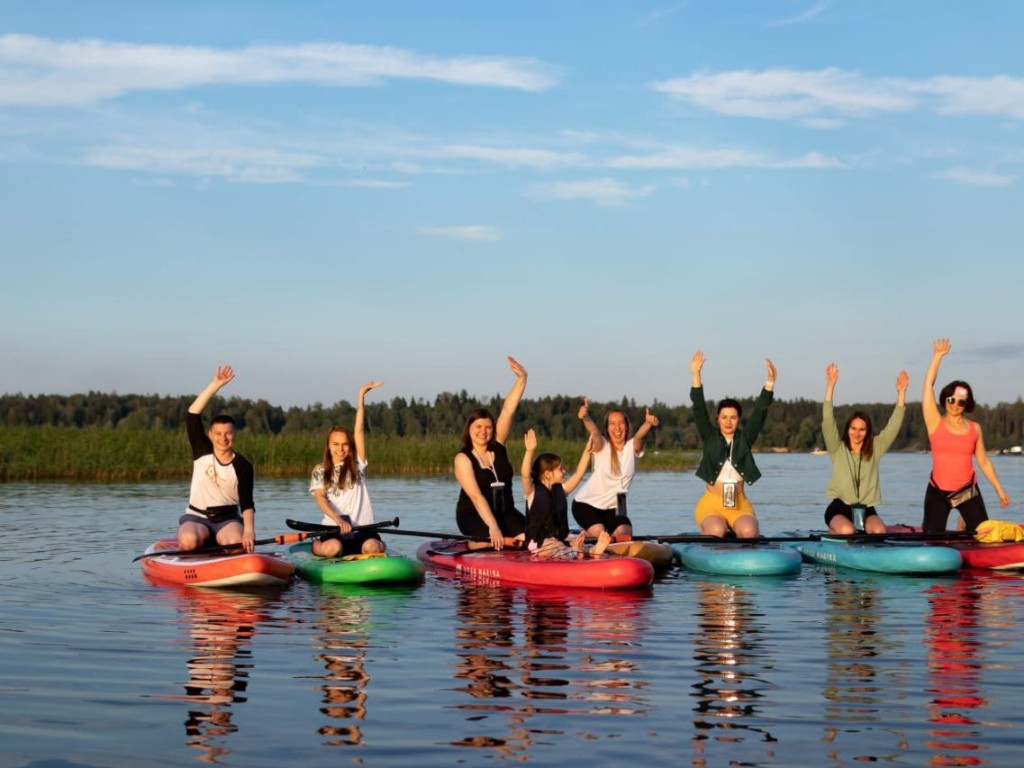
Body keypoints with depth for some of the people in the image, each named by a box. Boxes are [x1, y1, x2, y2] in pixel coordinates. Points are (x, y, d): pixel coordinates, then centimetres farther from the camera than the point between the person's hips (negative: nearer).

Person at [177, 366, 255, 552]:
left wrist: (248, 530, -31)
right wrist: (216, 384, -18)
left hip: (228, 519, 0)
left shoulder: (242, 466, -3)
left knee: (238, 546, -32)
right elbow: (193, 415, -11)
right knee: (188, 541, -33)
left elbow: (247, 504, -11)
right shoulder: (202, 452, 0)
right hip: (196, 517, 0)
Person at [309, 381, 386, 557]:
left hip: (361, 529, 1)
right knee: (332, 548, -34)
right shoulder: (320, 471, 10)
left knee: (372, 547, -31)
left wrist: (361, 395, 1)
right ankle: (315, 546, 4)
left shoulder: (357, 465, 12)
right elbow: (319, 498, -6)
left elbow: (359, 430, 5)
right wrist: (338, 520, -24)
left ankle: (381, 545, 8)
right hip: (333, 530, -1)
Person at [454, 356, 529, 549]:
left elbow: (508, 410, -3)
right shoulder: (463, 458, -9)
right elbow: (476, 496, -19)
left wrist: (522, 378, -13)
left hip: (505, 512, 5)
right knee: (494, 544, -31)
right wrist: (492, 526, -30)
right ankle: (473, 542, -1)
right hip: (473, 515, -5)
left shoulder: (498, 446, 5)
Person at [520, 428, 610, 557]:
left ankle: (593, 550, -55)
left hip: (560, 539, 6)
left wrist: (587, 451, 12)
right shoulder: (533, 491, -4)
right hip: (539, 542, -6)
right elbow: (526, 475, -23)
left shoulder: (560, 490, 14)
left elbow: (579, 474, 17)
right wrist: (530, 451, -35)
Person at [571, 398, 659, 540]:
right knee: (599, 535, -22)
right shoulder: (602, 447, -15)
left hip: (613, 507, 3)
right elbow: (594, 432, -36)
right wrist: (585, 417, -59)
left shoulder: (632, 448, -10)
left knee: (625, 536, -14)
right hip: (587, 503, -3)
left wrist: (648, 423, -56)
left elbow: (639, 436, -31)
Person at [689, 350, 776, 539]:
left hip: (739, 505, 1)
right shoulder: (710, 438, 6)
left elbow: (760, 412, 0)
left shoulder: (745, 438, 8)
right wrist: (696, 375, -14)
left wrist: (770, 381, -11)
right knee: (716, 532, -32)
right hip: (711, 504, -1)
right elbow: (699, 409, -4)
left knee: (749, 532, -30)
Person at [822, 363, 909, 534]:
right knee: (847, 531, -32)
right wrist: (830, 385, -19)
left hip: (866, 509, 2)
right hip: (839, 508, -2)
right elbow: (828, 422, -9)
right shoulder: (838, 449, 3)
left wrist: (901, 393, -6)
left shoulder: (875, 449, 9)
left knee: (879, 530, -29)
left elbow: (893, 427, 3)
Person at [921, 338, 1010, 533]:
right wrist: (938, 355, -4)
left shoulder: (975, 429, 6)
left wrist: (999, 490, 8)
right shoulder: (935, 422, -1)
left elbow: (984, 462, 10)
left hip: (968, 490, 1)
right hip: (937, 492, -1)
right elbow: (928, 385, -5)